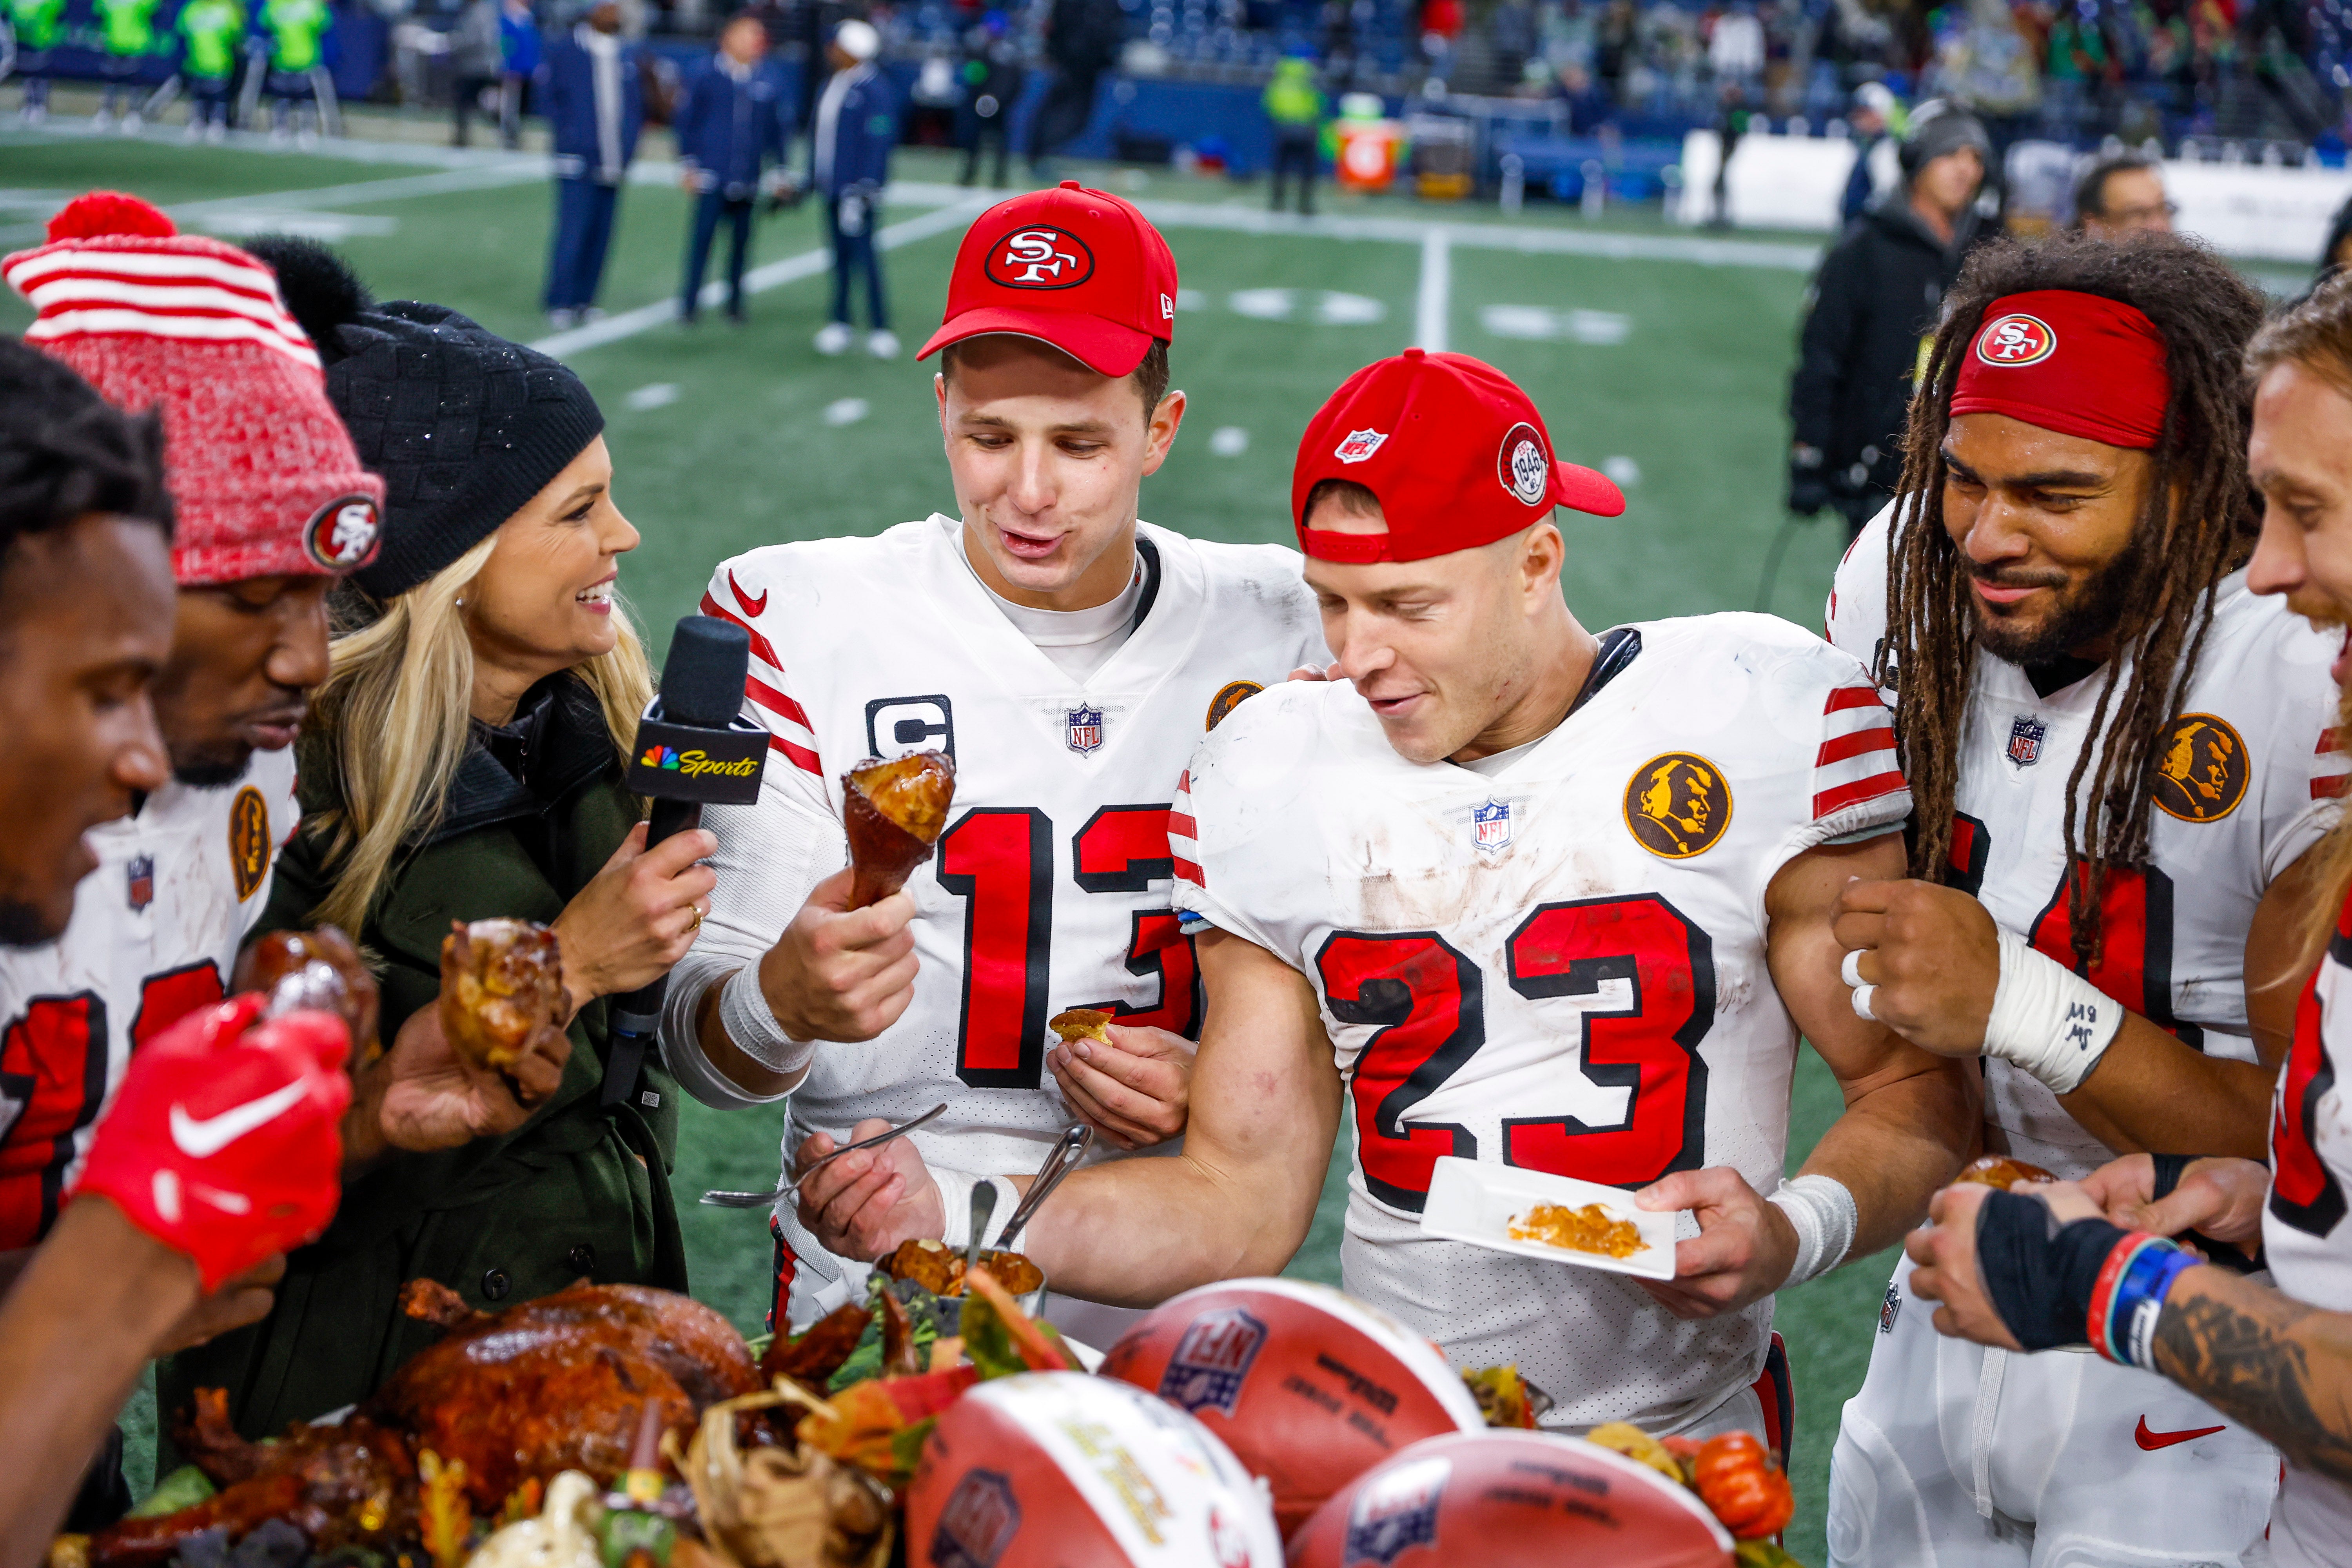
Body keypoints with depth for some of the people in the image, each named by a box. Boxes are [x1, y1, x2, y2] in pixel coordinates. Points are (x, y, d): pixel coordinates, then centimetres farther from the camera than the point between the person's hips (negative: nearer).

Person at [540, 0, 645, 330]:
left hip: (614, 163, 4)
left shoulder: (631, 53, 12)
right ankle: (560, 304, -2)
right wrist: (567, 133, -5)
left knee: (601, 233, 4)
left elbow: (638, 102, 18)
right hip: (578, 159, -4)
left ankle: (583, 300, 13)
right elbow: (548, 96, 3)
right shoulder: (563, 49, 0)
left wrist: (629, 141, 7)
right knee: (573, 231, -9)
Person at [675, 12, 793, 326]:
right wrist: (687, 162, 5)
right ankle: (690, 302, 2)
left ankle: (735, 302, 19)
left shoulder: (773, 78, 3)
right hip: (712, 174, -2)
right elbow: (687, 120, 6)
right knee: (703, 234, -6)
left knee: (741, 238, 7)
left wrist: (779, 169, 8)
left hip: (749, 178, 2)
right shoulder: (707, 75, -1)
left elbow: (781, 127, 10)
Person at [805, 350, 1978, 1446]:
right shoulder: (1269, 776, 4)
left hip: (1684, 1444, -1)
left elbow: (1918, 1085, 1)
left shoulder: (1763, 719, -5)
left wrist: (1798, 1230, -17)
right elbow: (1243, 1196, 5)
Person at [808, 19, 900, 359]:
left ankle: (880, 328, 0)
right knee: (840, 254, 12)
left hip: (857, 189, -8)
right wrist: (813, 178, 19)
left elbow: (879, 141, -17)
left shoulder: (876, 90, -13)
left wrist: (864, 191, -21)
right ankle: (840, 323, 19)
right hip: (833, 188, 8)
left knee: (863, 252, -7)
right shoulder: (832, 85, 13)